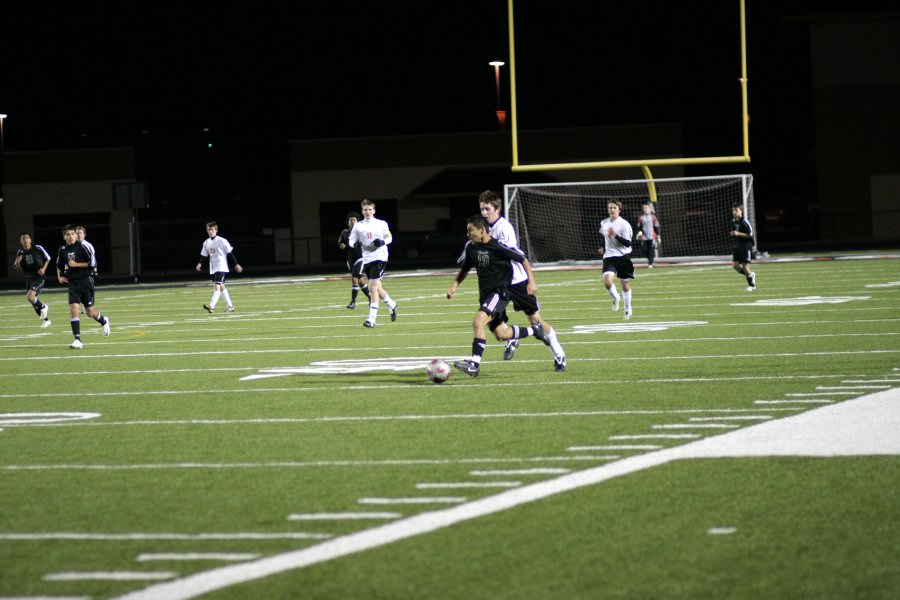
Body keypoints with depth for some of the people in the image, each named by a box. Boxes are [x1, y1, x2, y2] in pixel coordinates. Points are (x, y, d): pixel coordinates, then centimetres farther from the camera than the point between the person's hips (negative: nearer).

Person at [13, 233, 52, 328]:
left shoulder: (38, 248, -9)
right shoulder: (20, 252, 1)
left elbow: (48, 258, 5)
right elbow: (17, 268, 7)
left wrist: (43, 268, -9)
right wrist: (18, 261, -14)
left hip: (39, 277, -6)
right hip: (29, 278, 6)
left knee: (30, 296, -26)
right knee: (34, 303, 12)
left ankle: (43, 307, 3)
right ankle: (45, 319, 32)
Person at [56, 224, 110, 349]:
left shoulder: (81, 247, -8)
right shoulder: (63, 250, 7)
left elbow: (92, 263, -10)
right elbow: (59, 266, 23)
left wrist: (76, 264, -15)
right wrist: (60, 276, 8)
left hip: (85, 281, -3)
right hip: (72, 283, 3)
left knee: (90, 312, 5)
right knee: (73, 309, -13)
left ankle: (104, 321, 40)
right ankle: (77, 340, -14)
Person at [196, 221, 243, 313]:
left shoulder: (222, 241, -10)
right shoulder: (206, 242, 8)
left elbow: (230, 253, -6)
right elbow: (204, 255, 12)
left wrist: (236, 264, -5)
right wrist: (200, 264, -6)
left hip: (221, 267, -7)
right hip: (213, 268, 7)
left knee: (217, 286, -18)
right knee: (221, 287, 13)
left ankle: (211, 306, -28)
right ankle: (230, 306, 22)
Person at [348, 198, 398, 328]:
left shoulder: (382, 224, 2)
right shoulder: (358, 226, 7)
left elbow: (389, 238, 12)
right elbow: (351, 240, 9)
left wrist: (382, 242, -10)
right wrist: (355, 244, -15)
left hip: (379, 258, -4)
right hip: (366, 259, 4)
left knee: (373, 287, -16)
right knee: (377, 288, 15)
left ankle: (371, 319, -17)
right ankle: (392, 305, 42)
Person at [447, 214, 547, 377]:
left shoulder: (498, 247, -16)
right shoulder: (471, 247, 3)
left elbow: (523, 259, -7)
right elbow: (464, 268, 20)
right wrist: (454, 285, 7)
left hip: (500, 292, -8)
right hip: (485, 294, 8)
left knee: (478, 321, -28)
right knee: (501, 334, 15)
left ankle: (474, 364, -30)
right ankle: (535, 330, 39)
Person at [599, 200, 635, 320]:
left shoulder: (624, 224, -13)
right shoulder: (604, 223, 3)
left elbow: (628, 243, -18)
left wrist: (615, 235, -29)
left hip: (623, 256, -3)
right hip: (609, 257, 3)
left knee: (625, 284, 10)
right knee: (607, 280, -19)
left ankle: (628, 309, 30)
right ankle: (615, 298, 13)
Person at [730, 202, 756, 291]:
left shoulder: (744, 222, -15)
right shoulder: (733, 222, 7)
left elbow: (750, 234, -17)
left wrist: (738, 234, -22)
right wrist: (732, 234, 0)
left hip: (746, 246, -7)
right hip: (737, 246, 7)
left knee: (745, 266, -6)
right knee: (735, 265, -2)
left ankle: (752, 285, 11)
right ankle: (751, 275, 23)